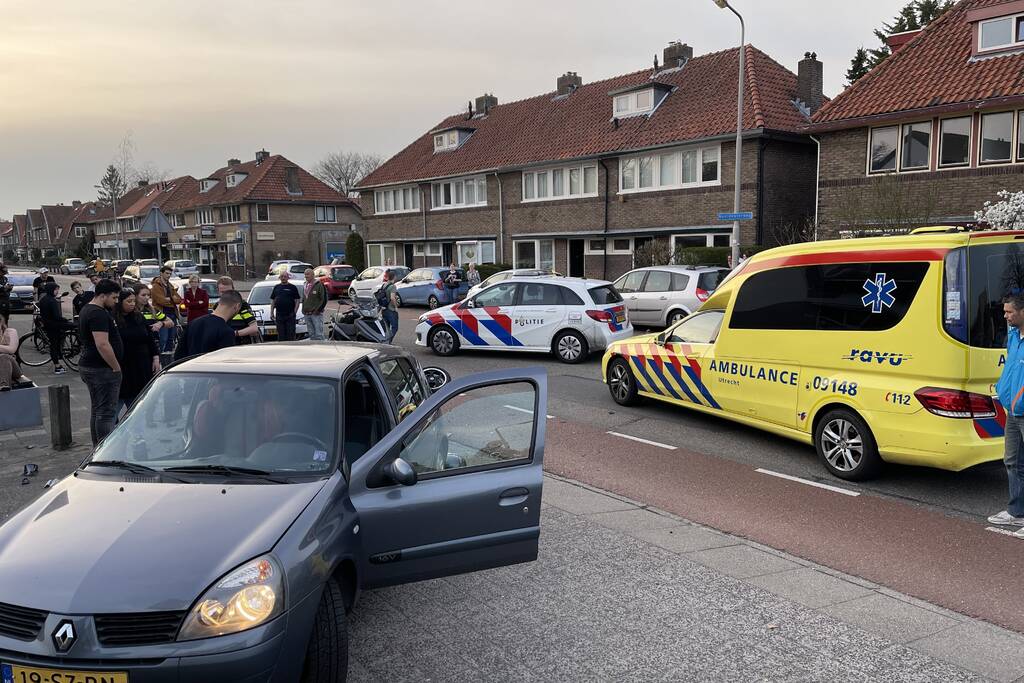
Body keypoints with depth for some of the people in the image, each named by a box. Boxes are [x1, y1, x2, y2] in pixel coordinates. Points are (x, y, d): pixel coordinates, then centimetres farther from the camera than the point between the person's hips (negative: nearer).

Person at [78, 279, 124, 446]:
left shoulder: (87, 309, 17)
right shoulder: (98, 314, -18)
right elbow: (102, 345, -27)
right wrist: (116, 368, -17)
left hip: (88, 366, 11)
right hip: (101, 369, -11)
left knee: (97, 411, 16)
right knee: (107, 412, -8)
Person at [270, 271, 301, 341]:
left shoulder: (292, 287, 3)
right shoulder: (276, 287, 15)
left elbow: (298, 300, 1)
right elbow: (272, 301, 17)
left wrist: (295, 311, -9)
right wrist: (271, 313, 10)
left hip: (290, 315, -3)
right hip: (279, 315, 3)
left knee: (291, 333, -3)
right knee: (281, 334, 6)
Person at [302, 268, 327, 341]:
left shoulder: (319, 285, -7)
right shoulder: (306, 285, 15)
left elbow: (323, 300, -9)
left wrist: (317, 310, -14)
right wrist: (303, 309, 14)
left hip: (316, 314, -7)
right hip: (307, 314, 7)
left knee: (319, 334, -8)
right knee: (311, 334, 11)